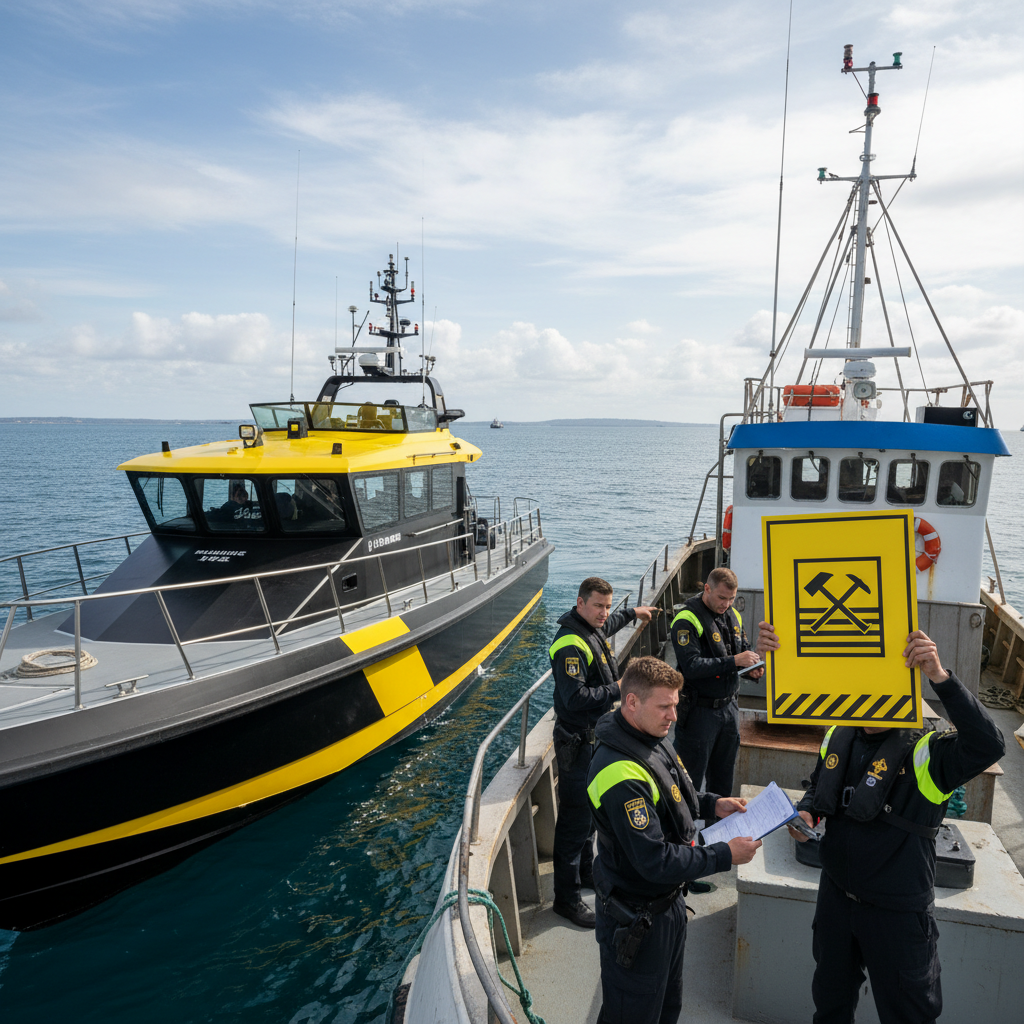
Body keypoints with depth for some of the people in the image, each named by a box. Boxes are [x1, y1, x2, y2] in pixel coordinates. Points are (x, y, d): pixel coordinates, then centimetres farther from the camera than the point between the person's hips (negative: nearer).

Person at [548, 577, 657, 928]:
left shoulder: (594, 629, 6)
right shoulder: (570, 644, -25)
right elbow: (575, 698, -32)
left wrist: (632, 613, 40)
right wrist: (618, 688, -24)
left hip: (596, 738, 10)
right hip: (577, 743, -10)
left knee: (591, 810, 22)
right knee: (575, 818, -2)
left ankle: (585, 872, 39)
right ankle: (565, 897, 9)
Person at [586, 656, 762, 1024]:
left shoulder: (653, 740, -2)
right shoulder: (621, 773, -34)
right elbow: (655, 860, -31)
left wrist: (712, 804, 1)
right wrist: (725, 855, -24)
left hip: (667, 901, 9)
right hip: (636, 920, -9)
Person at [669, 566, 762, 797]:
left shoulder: (732, 615, 6)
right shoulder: (687, 620, -18)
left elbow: (744, 648, 22)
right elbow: (691, 667, -27)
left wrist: (753, 668, 0)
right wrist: (733, 661, -28)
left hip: (729, 706, 7)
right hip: (699, 711, -7)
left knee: (724, 775, 22)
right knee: (690, 779, 3)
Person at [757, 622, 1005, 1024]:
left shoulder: (926, 753, -21)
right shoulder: (837, 737, -4)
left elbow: (988, 745, -41)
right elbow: (818, 787, 12)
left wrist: (941, 678, -51)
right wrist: (806, 812, -10)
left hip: (897, 911, -5)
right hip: (836, 894, 5)